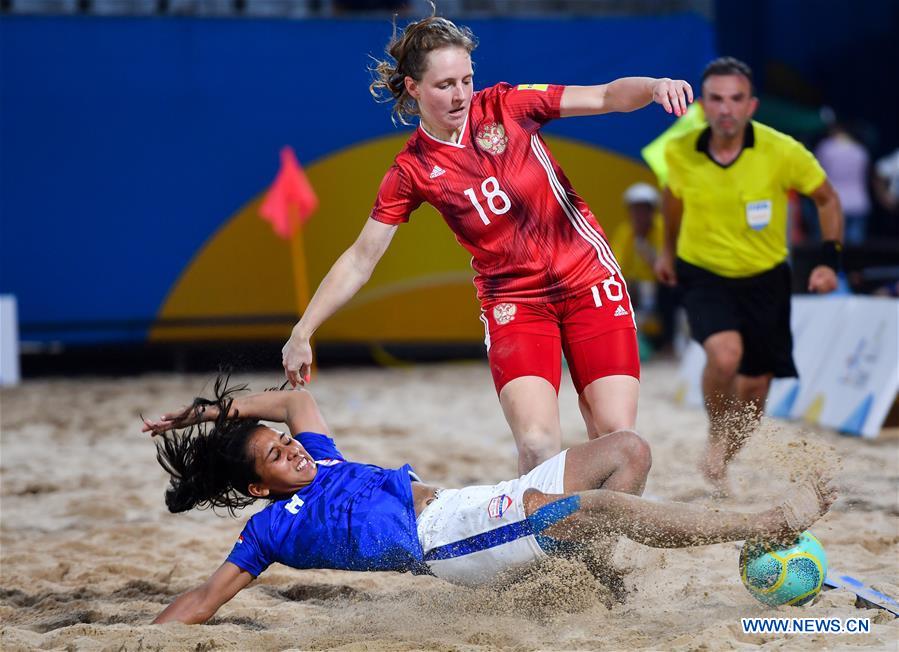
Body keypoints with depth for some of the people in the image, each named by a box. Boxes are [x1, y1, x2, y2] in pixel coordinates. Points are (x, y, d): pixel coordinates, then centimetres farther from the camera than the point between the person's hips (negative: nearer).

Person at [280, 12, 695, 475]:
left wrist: (653, 86, -30)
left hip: (590, 281, 1)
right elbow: (361, 258, 1)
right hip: (513, 302, -1)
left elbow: (607, 96, -8)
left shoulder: (505, 105, -4)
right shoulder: (412, 170, -4)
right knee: (537, 444, -21)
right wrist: (303, 332, -2)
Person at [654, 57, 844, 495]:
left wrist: (829, 260, -13)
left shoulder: (782, 152, -18)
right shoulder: (680, 152, -13)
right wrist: (669, 250, 22)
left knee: (754, 389, 5)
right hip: (703, 275, -1)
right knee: (725, 354, -29)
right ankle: (716, 435, 0)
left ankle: (720, 463, 33)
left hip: (764, 279, 1)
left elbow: (826, 199, -2)